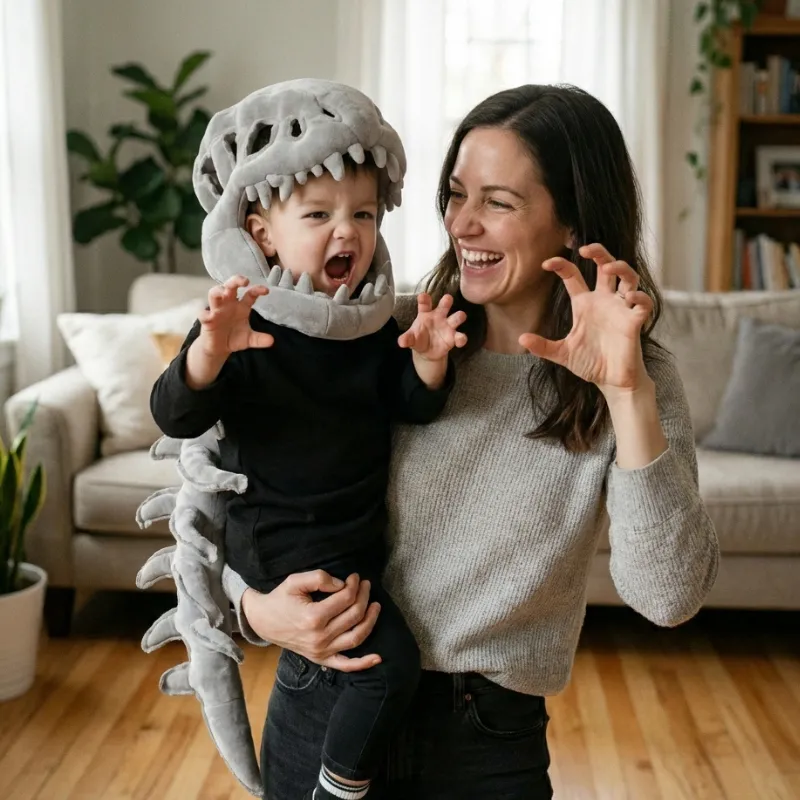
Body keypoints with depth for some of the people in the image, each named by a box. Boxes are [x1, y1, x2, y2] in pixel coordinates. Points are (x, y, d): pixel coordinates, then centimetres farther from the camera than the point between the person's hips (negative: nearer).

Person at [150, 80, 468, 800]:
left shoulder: (377, 326, 1)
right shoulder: (242, 325, -17)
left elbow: (415, 406, -2)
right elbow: (175, 416, -22)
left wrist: (429, 361, -24)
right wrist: (210, 355, -43)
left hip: (358, 530, 8)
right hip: (286, 544, -7)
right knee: (392, 660, -15)